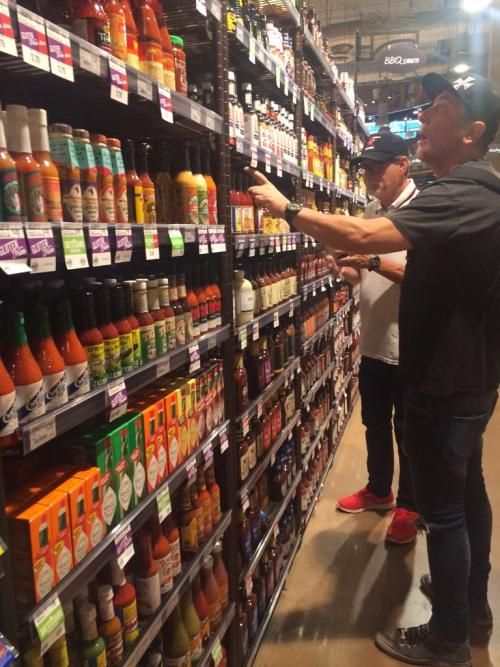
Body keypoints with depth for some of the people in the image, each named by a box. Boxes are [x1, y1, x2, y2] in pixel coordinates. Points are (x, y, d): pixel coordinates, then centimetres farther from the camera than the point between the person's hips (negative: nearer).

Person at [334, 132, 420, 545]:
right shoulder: (372, 211, 9)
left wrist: (374, 261, -31)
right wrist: (348, 270, -4)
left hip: (408, 345, -7)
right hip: (373, 341, 7)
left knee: (408, 431, 10)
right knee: (375, 423, 20)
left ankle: (408, 506, 30)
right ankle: (378, 490, 41)